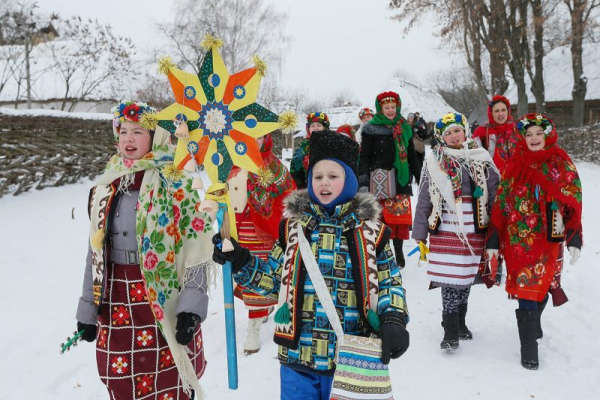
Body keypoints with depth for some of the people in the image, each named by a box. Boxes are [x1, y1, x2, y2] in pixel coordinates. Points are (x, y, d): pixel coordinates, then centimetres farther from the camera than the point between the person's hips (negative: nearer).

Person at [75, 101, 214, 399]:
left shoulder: (175, 183, -7)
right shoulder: (105, 187, 10)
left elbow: (196, 248, -11)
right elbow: (95, 251, 14)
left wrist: (191, 307, -17)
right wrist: (88, 308, 14)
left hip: (164, 303, -5)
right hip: (115, 307, 5)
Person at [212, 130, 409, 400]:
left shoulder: (370, 230, 0)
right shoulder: (294, 225, 4)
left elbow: (389, 283, 3)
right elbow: (274, 277, 10)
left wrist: (394, 320, -13)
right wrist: (239, 262, -4)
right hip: (298, 355, 1)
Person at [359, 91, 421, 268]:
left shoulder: (405, 128, 14)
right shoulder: (371, 129, 1)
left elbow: (412, 156, 21)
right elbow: (364, 157, -1)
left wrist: (421, 179, 19)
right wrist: (363, 182, -11)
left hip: (401, 179, 4)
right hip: (379, 180, -4)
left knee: (401, 217, 2)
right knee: (381, 219, -6)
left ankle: (398, 251, 16)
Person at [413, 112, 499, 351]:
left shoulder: (480, 159, 6)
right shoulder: (434, 162, 2)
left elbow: (496, 194, 8)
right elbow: (424, 201, 3)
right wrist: (420, 236, 2)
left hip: (474, 231, 2)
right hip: (445, 230, -2)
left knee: (466, 277, 13)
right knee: (450, 279, -5)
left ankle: (460, 322, 31)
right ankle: (451, 332, 6)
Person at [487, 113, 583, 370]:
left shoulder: (562, 165, 3)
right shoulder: (514, 165, 5)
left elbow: (573, 203, 3)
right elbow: (501, 203, 6)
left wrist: (574, 238, -3)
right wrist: (494, 240, 4)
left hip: (548, 240, 0)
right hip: (517, 240, 0)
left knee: (539, 287, 3)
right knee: (527, 290, -1)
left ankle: (532, 325, 31)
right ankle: (529, 349, 8)